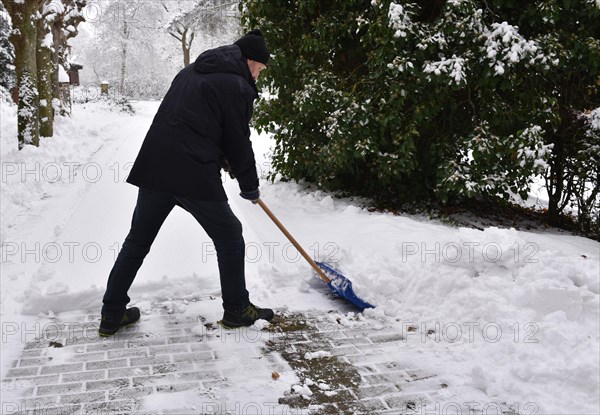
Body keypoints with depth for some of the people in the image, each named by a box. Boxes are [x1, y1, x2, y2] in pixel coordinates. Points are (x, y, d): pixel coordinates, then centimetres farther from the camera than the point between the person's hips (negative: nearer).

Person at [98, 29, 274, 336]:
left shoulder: (191, 71, 21)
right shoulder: (237, 86, -4)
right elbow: (239, 141, -2)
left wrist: (222, 159, 28)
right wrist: (250, 186, 12)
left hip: (153, 169, 7)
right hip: (194, 175, -7)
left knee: (137, 241, 15)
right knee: (229, 237, 11)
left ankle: (112, 315, 23)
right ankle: (237, 310, 21)